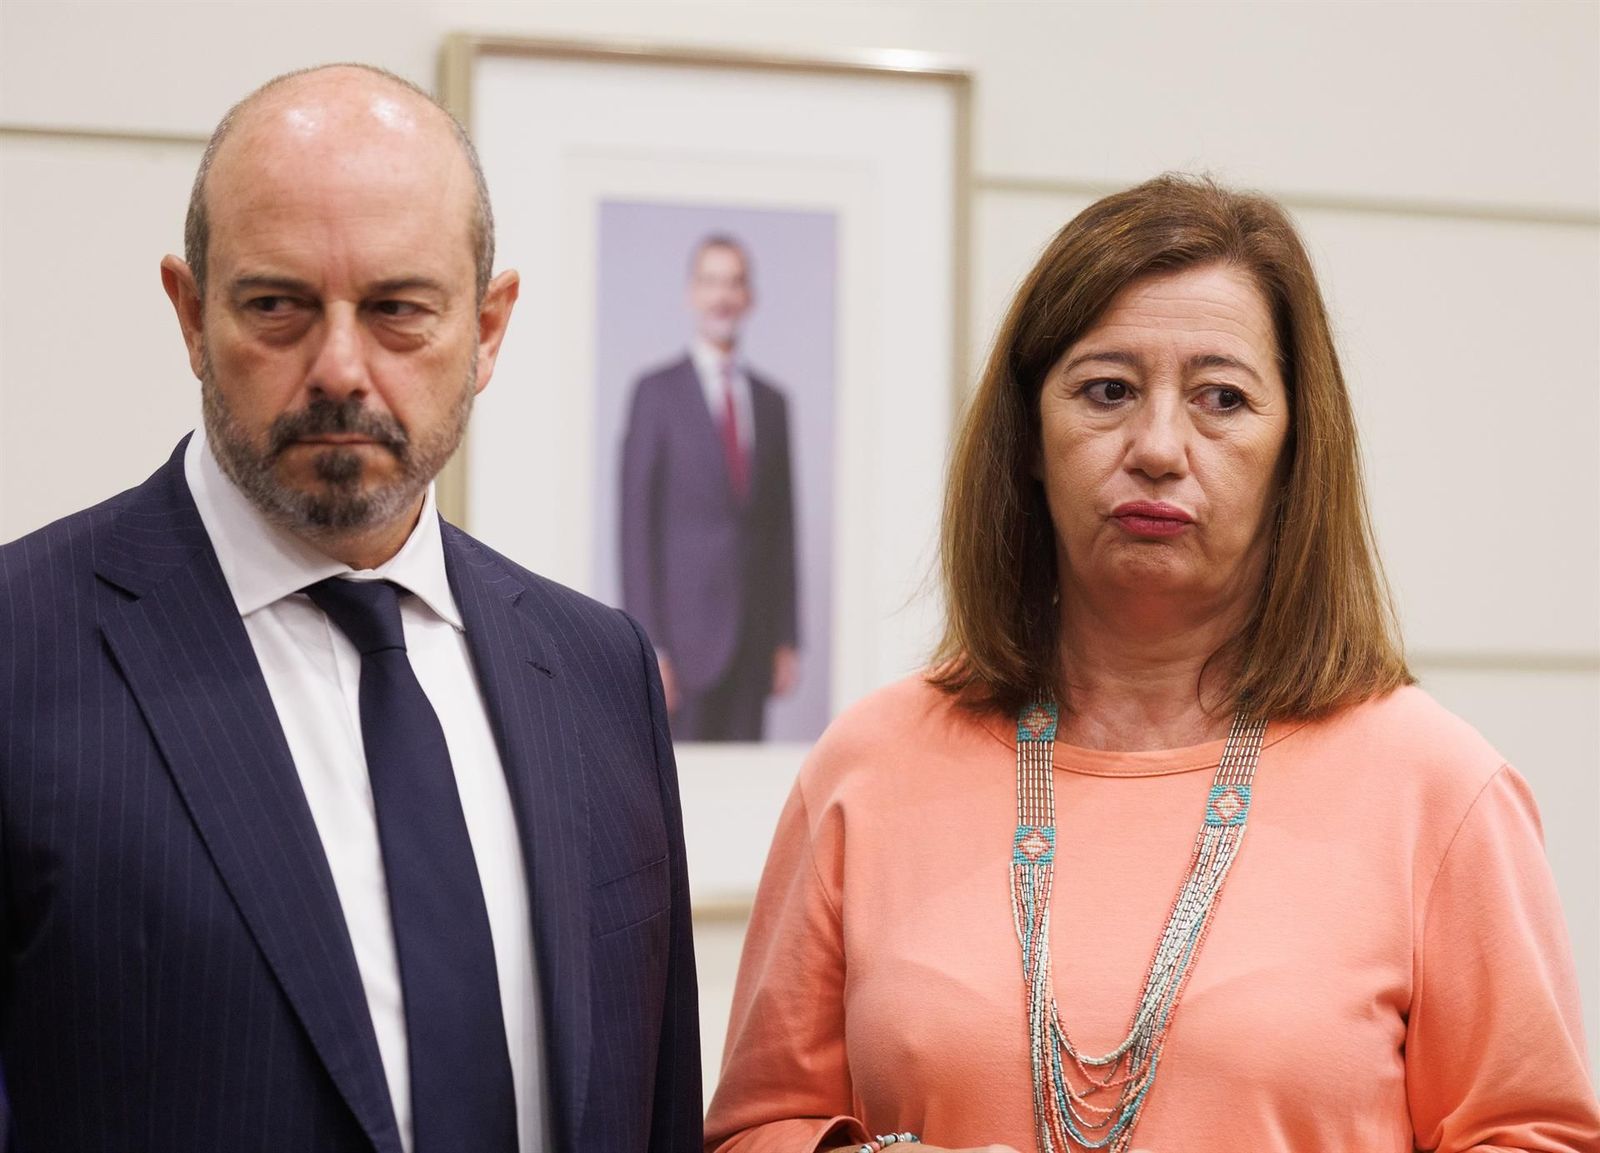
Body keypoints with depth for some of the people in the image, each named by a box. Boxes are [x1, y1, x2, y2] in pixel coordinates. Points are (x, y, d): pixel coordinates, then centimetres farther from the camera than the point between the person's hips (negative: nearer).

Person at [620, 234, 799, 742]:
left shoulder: (771, 401, 14)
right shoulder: (657, 392, 0)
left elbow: (781, 526, 15)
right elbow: (636, 524, -4)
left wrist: (787, 640, 10)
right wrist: (649, 645, -11)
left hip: (754, 639, 4)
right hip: (685, 634, -4)